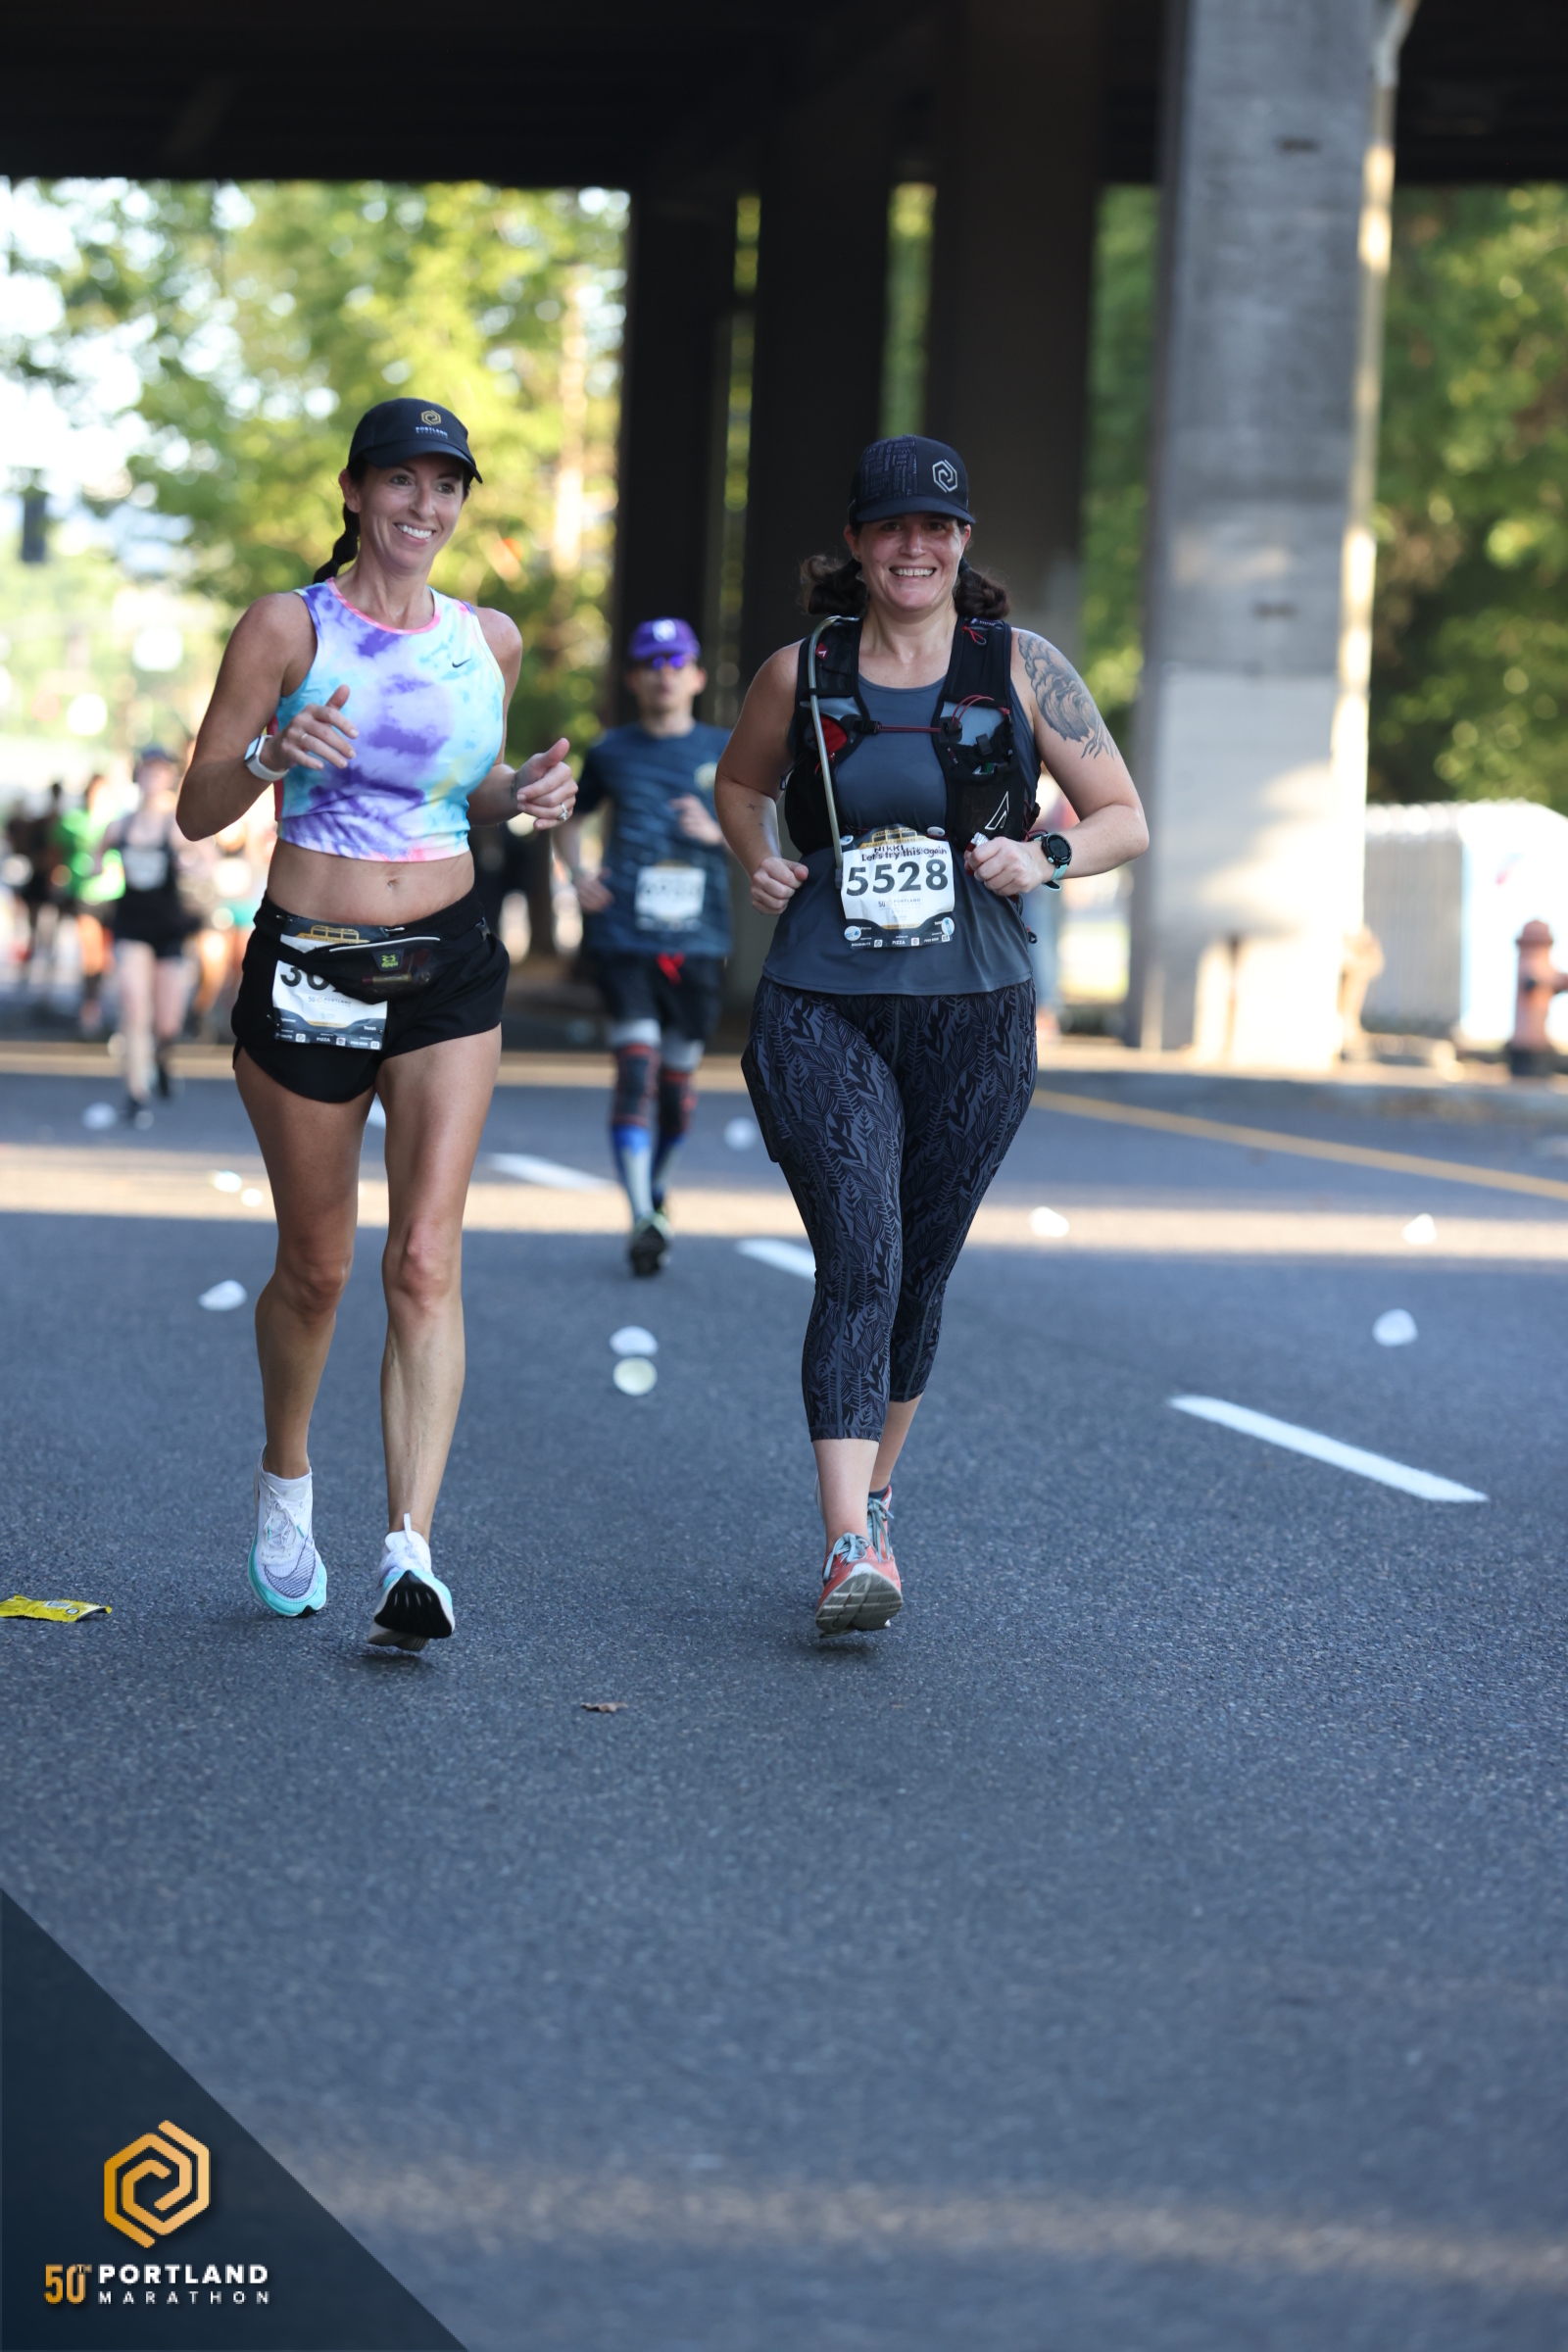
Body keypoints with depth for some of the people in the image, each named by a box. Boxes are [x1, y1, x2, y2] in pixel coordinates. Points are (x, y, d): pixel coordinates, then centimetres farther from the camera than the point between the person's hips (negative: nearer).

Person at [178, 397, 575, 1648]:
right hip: (306, 968, -2)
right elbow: (198, 811, -4)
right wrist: (270, 752, -24)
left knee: (426, 1261, -12)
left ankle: (409, 1554, -18)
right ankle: (286, 1479, 38)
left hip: (449, 970, 2)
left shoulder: (489, 642, 6)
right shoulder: (287, 627, -4)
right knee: (316, 1267, 10)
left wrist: (526, 791, 0)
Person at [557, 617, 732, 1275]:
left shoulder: (725, 752, 8)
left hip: (697, 941, 1)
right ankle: (642, 1219, -19)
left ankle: (656, 1178, 36)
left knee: (679, 1074, 7)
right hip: (622, 933, -1)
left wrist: (716, 832, -10)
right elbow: (573, 817, 21)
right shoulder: (611, 752, 8)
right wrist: (577, 871, 3)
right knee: (637, 1061, -15)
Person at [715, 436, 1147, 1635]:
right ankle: (852, 1548, -22)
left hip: (973, 1019, 1)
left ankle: (875, 1493, 35)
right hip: (821, 1010, -1)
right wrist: (758, 861, 4)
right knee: (859, 1262, -17)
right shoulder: (800, 673, 4)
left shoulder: (1022, 668, 2)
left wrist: (1046, 856, -12)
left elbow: (1125, 818, 7)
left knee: (919, 1277, 12)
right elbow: (742, 782, 24)